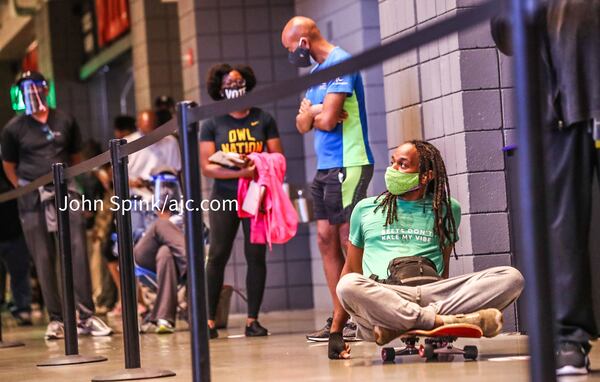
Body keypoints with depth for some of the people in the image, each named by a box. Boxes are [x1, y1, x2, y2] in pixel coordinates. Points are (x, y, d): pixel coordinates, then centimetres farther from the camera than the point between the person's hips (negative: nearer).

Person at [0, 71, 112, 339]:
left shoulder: (65, 121, 8)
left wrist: (67, 181, 9)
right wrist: (26, 189, 5)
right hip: (32, 199, -1)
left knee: (77, 251, -8)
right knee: (44, 260, -1)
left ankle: (86, 316, -7)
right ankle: (55, 319, 5)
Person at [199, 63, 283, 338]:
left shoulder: (263, 119, 9)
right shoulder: (212, 124, 5)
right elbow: (206, 167, -2)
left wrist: (259, 167, -15)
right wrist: (239, 172, -17)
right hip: (224, 197, -1)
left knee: (256, 255, -2)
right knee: (217, 255, -7)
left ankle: (253, 320, 3)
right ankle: (209, 320, -4)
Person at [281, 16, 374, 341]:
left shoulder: (340, 63, -11)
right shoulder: (317, 71, 18)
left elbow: (327, 119, -19)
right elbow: (302, 125, 15)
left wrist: (312, 113, 3)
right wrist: (311, 113, -7)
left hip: (347, 165, -9)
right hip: (325, 167, 9)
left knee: (349, 240, -10)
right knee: (326, 239, 6)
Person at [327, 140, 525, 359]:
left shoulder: (447, 209, 21)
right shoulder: (366, 209, 20)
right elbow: (351, 269, 20)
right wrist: (335, 332, 13)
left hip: (431, 294, 2)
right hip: (382, 297, -2)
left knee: (511, 278, -22)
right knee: (348, 286, -38)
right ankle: (444, 321, -35)